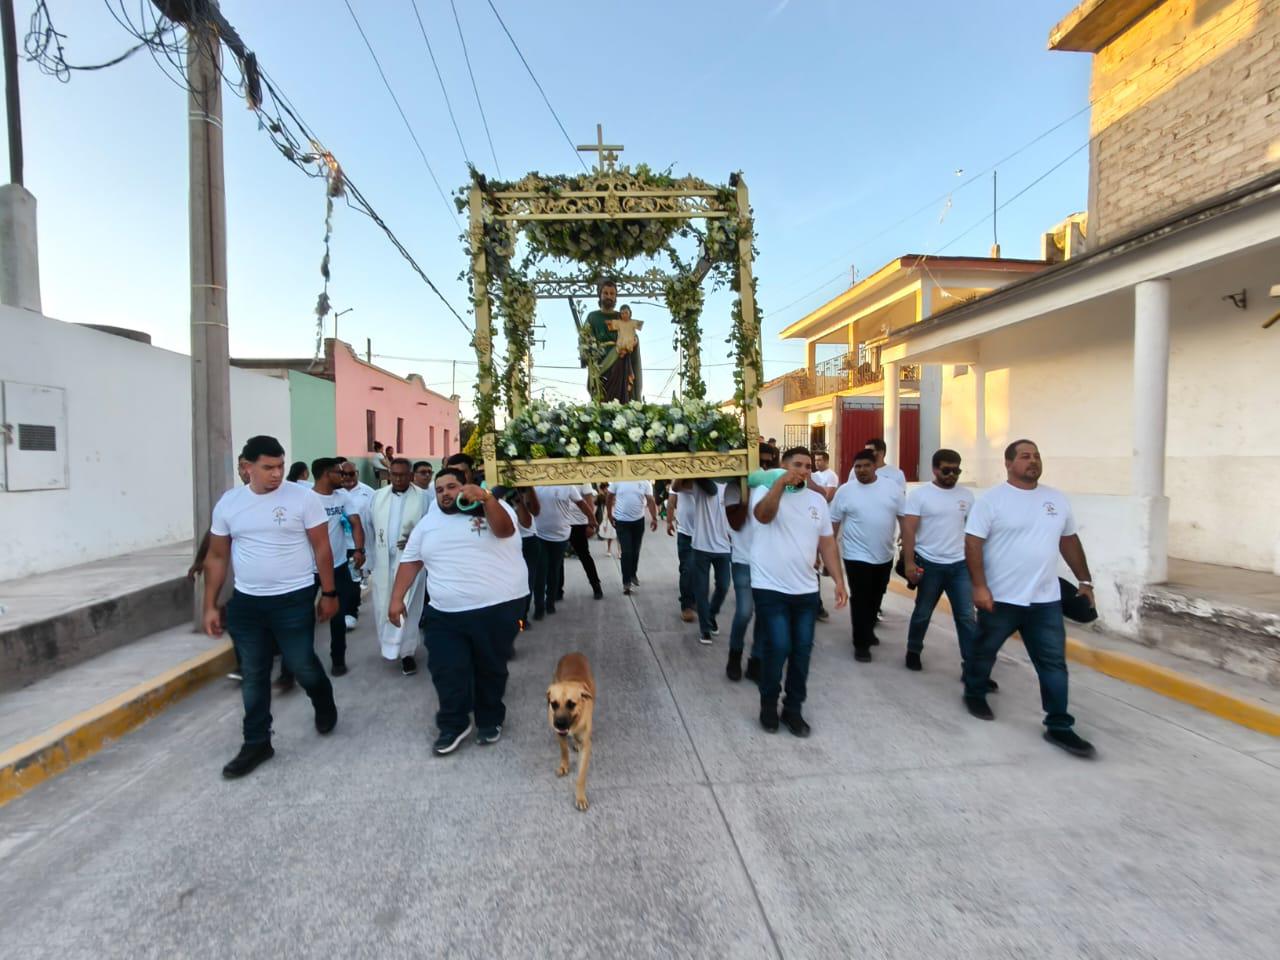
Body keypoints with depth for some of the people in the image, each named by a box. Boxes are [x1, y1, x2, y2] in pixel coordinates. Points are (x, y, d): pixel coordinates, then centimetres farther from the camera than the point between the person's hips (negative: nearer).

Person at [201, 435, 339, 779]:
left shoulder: (303, 498, -10)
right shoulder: (228, 503, 2)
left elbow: (322, 548, -6)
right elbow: (217, 557, 9)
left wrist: (329, 593, -6)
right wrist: (210, 606, 7)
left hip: (294, 600, -4)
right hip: (245, 602, 4)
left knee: (302, 666, 3)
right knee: (253, 676, 13)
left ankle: (325, 706, 35)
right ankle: (256, 743, 29)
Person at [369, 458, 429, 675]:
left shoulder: (422, 498, -5)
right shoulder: (378, 496, 7)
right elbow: (370, 527, 10)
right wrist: (371, 556, 8)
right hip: (383, 560, 4)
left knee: (406, 606, -3)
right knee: (383, 606, 11)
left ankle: (405, 652, 6)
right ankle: (389, 646, 28)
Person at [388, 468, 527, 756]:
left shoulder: (493, 508, -3)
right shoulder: (428, 523, 11)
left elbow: (504, 530, -24)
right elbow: (410, 561, 12)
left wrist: (486, 498, -40)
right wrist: (397, 599, 6)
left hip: (498, 608, -3)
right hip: (445, 614, 4)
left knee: (491, 669, 12)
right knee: (446, 672, 3)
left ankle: (490, 720, 34)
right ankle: (453, 725, 26)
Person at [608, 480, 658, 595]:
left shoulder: (645, 482, -4)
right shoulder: (617, 481, -7)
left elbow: (650, 501, -5)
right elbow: (609, 497, 2)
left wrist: (654, 518, -13)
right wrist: (609, 514, 3)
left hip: (638, 521, 3)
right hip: (622, 521, -3)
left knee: (635, 551, 15)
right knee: (626, 552, -5)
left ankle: (633, 575, 35)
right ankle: (626, 581, 3)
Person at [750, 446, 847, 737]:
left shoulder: (817, 500, 9)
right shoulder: (765, 491, -5)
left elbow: (827, 542, 10)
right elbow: (763, 515, -28)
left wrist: (839, 581, 4)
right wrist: (781, 482, -31)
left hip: (806, 590, 5)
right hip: (770, 589, -5)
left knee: (802, 650, 9)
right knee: (778, 648, -8)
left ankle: (793, 708, 26)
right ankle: (768, 704, 18)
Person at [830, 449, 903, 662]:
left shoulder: (892, 487, -2)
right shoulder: (845, 491, -7)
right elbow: (834, 522, -1)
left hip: (885, 556, 4)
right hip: (857, 556, -3)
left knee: (876, 597, 19)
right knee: (860, 600, -1)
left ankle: (868, 630, 40)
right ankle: (861, 643, 11)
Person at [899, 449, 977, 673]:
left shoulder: (966, 495, 5)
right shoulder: (919, 494, -7)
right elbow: (908, 530, -10)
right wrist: (909, 563, -15)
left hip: (960, 564, 3)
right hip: (929, 564, -3)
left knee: (966, 616, 3)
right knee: (923, 613, 11)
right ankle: (913, 652, 30)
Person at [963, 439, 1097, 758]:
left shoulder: (1058, 500, 8)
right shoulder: (992, 499, -10)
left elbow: (1069, 540, 18)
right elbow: (973, 543, -14)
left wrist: (1085, 579, 16)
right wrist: (979, 586, -20)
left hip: (1046, 600, 4)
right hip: (1000, 598, -4)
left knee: (1054, 663, 5)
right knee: (984, 651, 13)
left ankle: (1059, 727, 15)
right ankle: (975, 694, 36)